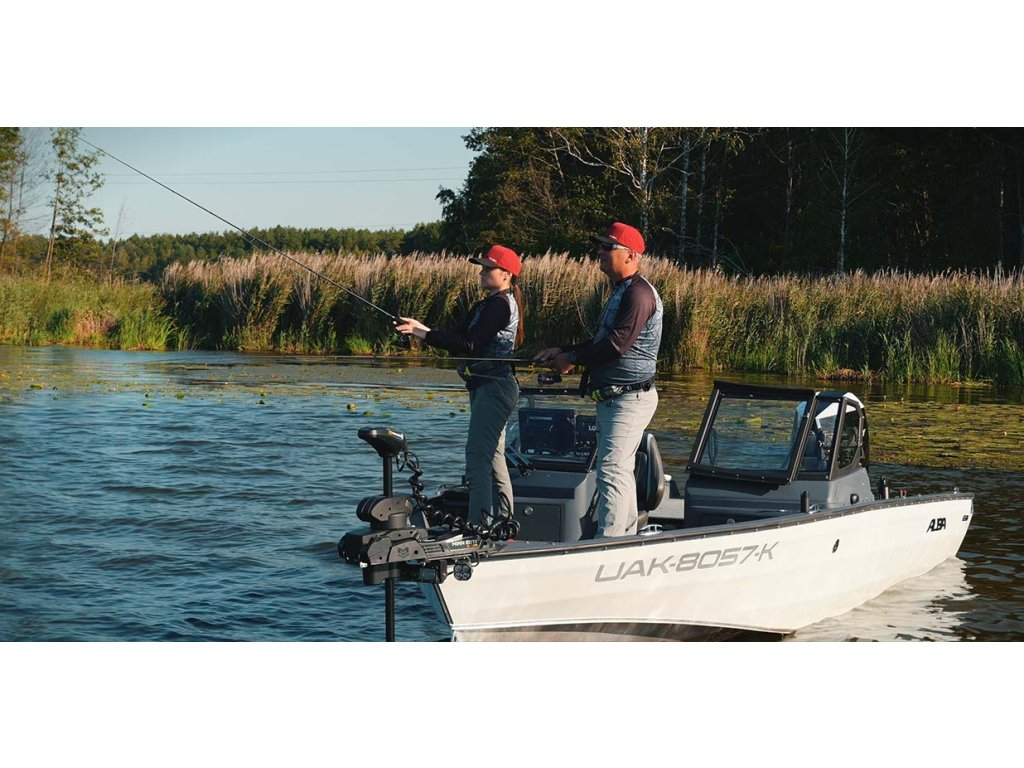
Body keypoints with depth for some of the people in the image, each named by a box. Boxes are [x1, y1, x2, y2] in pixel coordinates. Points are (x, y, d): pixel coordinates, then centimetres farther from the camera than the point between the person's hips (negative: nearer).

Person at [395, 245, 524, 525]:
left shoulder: (500, 305, -14)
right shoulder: (483, 306, 18)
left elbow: (469, 345, -21)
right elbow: (457, 338, 12)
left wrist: (423, 333, -20)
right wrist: (421, 329, -1)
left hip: (494, 387, -11)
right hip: (485, 386, 11)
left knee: (477, 455, -13)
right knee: (493, 456, 12)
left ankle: (477, 525, -16)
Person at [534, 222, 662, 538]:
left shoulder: (638, 293, -16)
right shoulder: (621, 291, 19)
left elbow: (617, 344, -24)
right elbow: (601, 342, 22)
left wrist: (573, 359, -13)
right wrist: (563, 351, 10)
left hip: (630, 398, -11)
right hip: (612, 397, 11)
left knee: (612, 471, -16)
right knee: (621, 471, 15)